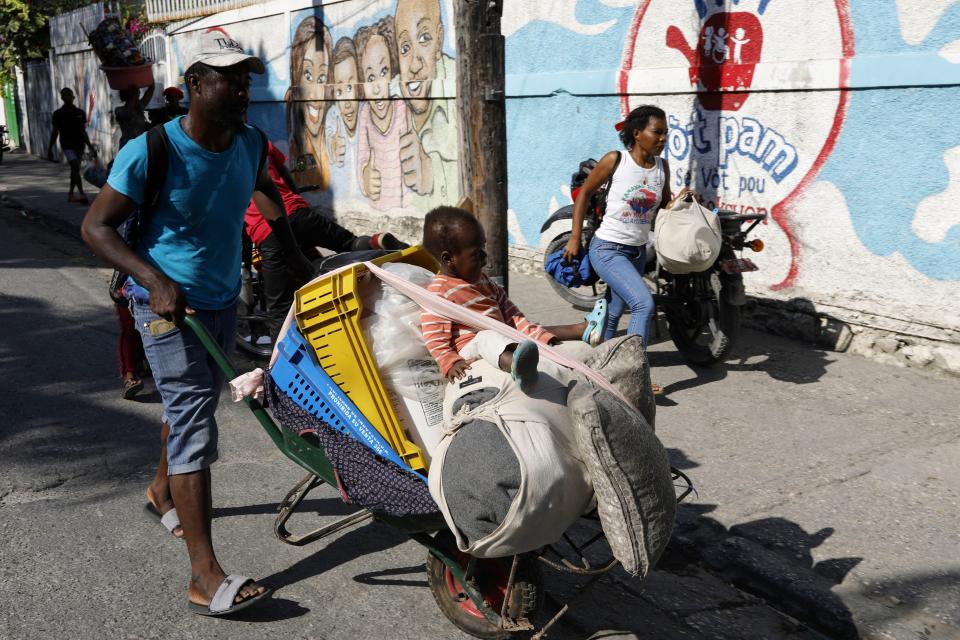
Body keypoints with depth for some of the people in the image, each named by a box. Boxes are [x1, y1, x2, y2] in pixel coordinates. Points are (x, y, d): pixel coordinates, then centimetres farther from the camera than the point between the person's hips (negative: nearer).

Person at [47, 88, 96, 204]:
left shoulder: (80, 113, 8)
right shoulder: (58, 114, -1)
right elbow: (55, 132, 2)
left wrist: (90, 146, 11)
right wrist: (49, 149, 0)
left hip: (79, 145, 4)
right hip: (67, 145, -4)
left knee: (75, 169, 11)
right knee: (75, 168, -18)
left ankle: (71, 194, 24)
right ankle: (82, 195, -24)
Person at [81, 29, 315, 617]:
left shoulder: (249, 143, -4)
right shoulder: (151, 152, -22)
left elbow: (265, 191, 19)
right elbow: (96, 226, -17)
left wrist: (298, 258, 16)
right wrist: (155, 280, -30)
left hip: (223, 301, 7)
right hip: (168, 305, -7)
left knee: (195, 403, 23)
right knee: (195, 419, -14)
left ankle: (164, 491, 52)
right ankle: (206, 578, -13)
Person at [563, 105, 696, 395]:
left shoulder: (662, 166, 2)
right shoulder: (615, 160, -12)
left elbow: (662, 207, 12)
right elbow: (585, 193, -3)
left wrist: (677, 201, -12)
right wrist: (575, 239, -3)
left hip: (638, 250, 6)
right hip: (607, 249, -6)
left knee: (614, 313, 16)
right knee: (644, 303, -21)